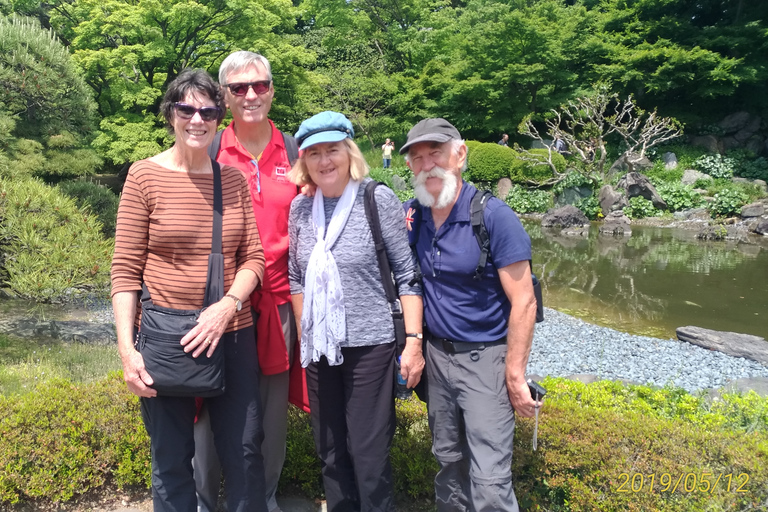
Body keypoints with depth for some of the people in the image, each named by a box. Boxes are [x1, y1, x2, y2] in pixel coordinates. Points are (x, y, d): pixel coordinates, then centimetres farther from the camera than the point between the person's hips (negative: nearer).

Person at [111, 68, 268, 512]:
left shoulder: (233, 178, 5)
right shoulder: (145, 175, -4)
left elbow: (253, 257, 4)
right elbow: (126, 270, -5)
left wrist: (228, 305, -15)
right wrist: (127, 349, -12)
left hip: (232, 334, 3)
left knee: (245, 451, 11)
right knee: (172, 460, 11)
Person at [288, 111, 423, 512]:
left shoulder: (379, 200, -7)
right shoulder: (300, 208, 5)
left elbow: (407, 274, -8)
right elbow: (296, 279, 12)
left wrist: (414, 341, -12)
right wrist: (304, 339, 12)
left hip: (369, 344, -4)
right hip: (319, 347, 5)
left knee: (370, 455, 2)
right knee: (330, 452, 16)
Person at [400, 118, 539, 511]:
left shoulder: (494, 216, -15)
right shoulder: (411, 215, 0)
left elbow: (523, 302, -15)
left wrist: (515, 375, -15)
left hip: (484, 358, -5)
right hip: (436, 353, 5)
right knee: (448, 461, 19)